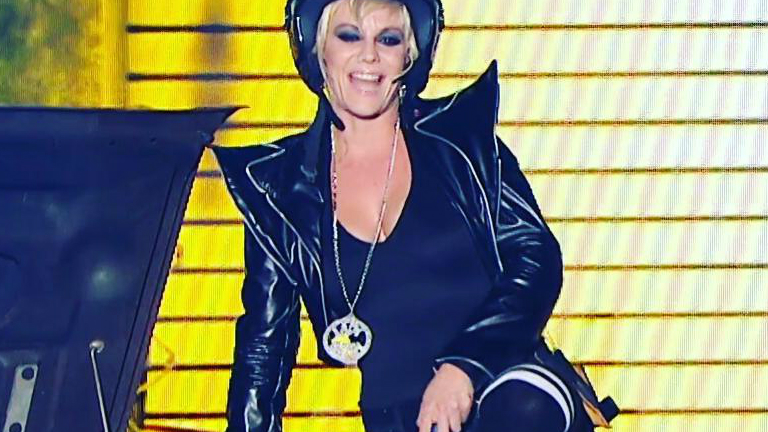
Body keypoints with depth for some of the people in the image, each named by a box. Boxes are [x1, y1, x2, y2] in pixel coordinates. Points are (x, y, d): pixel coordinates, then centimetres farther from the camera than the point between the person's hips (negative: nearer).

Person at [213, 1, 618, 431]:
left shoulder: (459, 138, 8)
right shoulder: (278, 182, 10)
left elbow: (537, 257, -1)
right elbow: (265, 337, 14)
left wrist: (465, 363, -15)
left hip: (499, 385, 0)